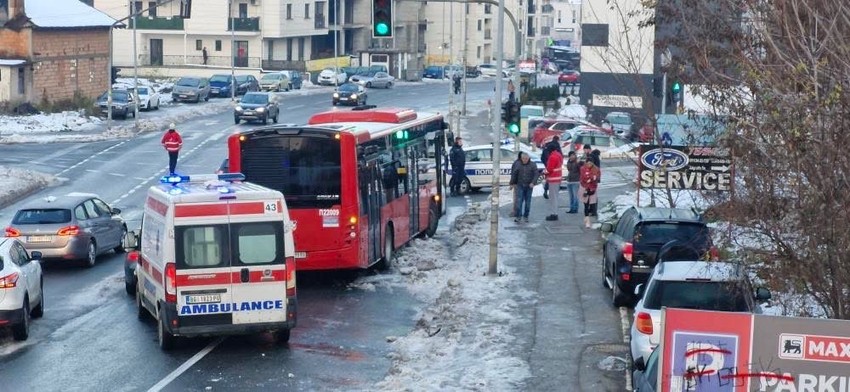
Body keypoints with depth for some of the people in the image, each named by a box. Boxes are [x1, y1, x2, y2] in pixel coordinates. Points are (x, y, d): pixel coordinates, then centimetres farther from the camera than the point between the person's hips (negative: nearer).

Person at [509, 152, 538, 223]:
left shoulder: (533, 165, -1)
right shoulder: (518, 165, 2)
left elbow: (536, 174, -6)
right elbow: (514, 174, 9)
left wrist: (532, 182, -19)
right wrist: (512, 183, 10)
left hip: (529, 186, 0)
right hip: (520, 185, 0)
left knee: (528, 202, 5)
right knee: (519, 201, -8)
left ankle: (525, 216, 15)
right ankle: (517, 216, -8)